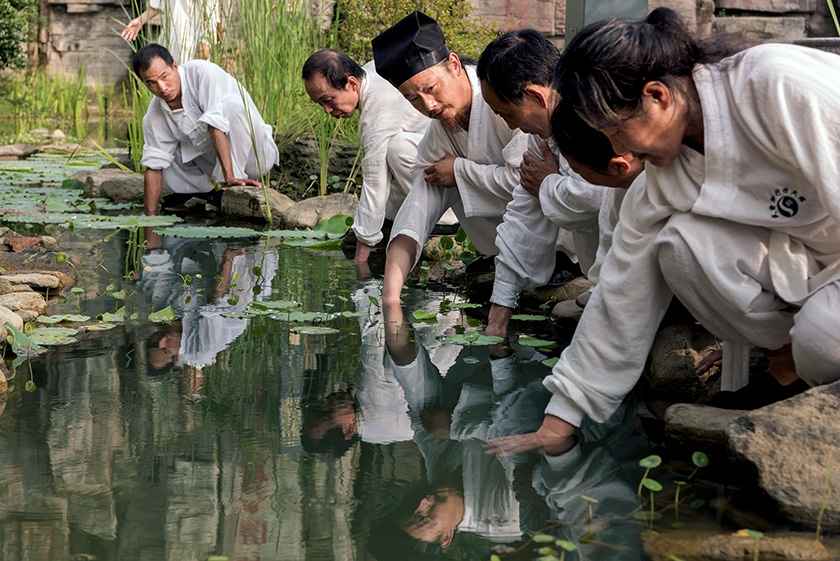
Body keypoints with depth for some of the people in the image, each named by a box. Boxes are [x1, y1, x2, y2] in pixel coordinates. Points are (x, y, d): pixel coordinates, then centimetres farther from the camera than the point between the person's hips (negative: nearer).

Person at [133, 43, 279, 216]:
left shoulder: (204, 73, -23)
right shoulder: (154, 116, -4)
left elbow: (216, 125, -33)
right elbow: (154, 165, -1)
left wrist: (230, 176, -42)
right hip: (213, 160, 6)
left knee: (233, 103, -31)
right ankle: (205, 192, 12)